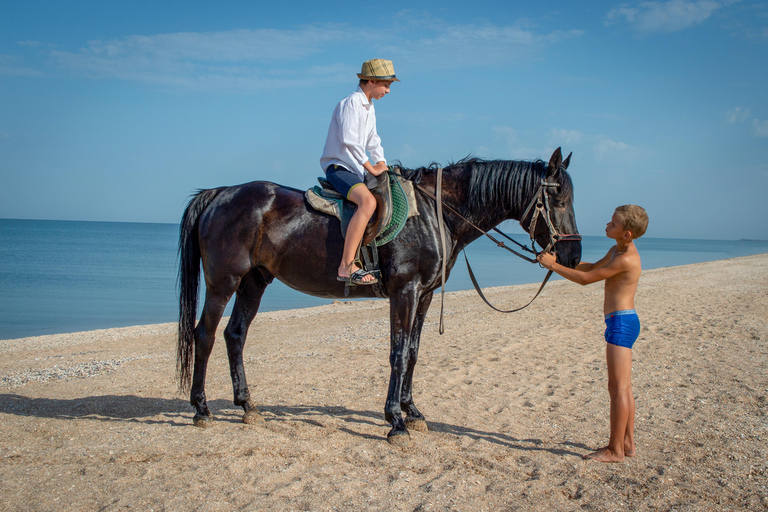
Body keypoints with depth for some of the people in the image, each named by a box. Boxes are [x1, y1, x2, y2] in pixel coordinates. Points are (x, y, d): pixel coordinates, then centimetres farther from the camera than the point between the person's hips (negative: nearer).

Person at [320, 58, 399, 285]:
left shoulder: (369, 107, 18)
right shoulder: (351, 103, -14)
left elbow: (373, 141, 26)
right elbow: (348, 140, -26)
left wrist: (383, 165, 11)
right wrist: (371, 168, -19)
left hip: (356, 169, 10)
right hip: (338, 167, -10)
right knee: (368, 201, -35)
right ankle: (346, 266, -39)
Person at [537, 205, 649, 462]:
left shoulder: (625, 259, -19)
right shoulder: (617, 250, 12)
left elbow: (586, 279, -16)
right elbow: (592, 267, 27)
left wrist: (553, 265, -8)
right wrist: (562, 261, 16)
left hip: (621, 323, -11)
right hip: (621, 323, 11)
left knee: (618, 388, -5)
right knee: (623, 388, 15)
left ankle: (615, 450, 2)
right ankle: (627, 443, 23)